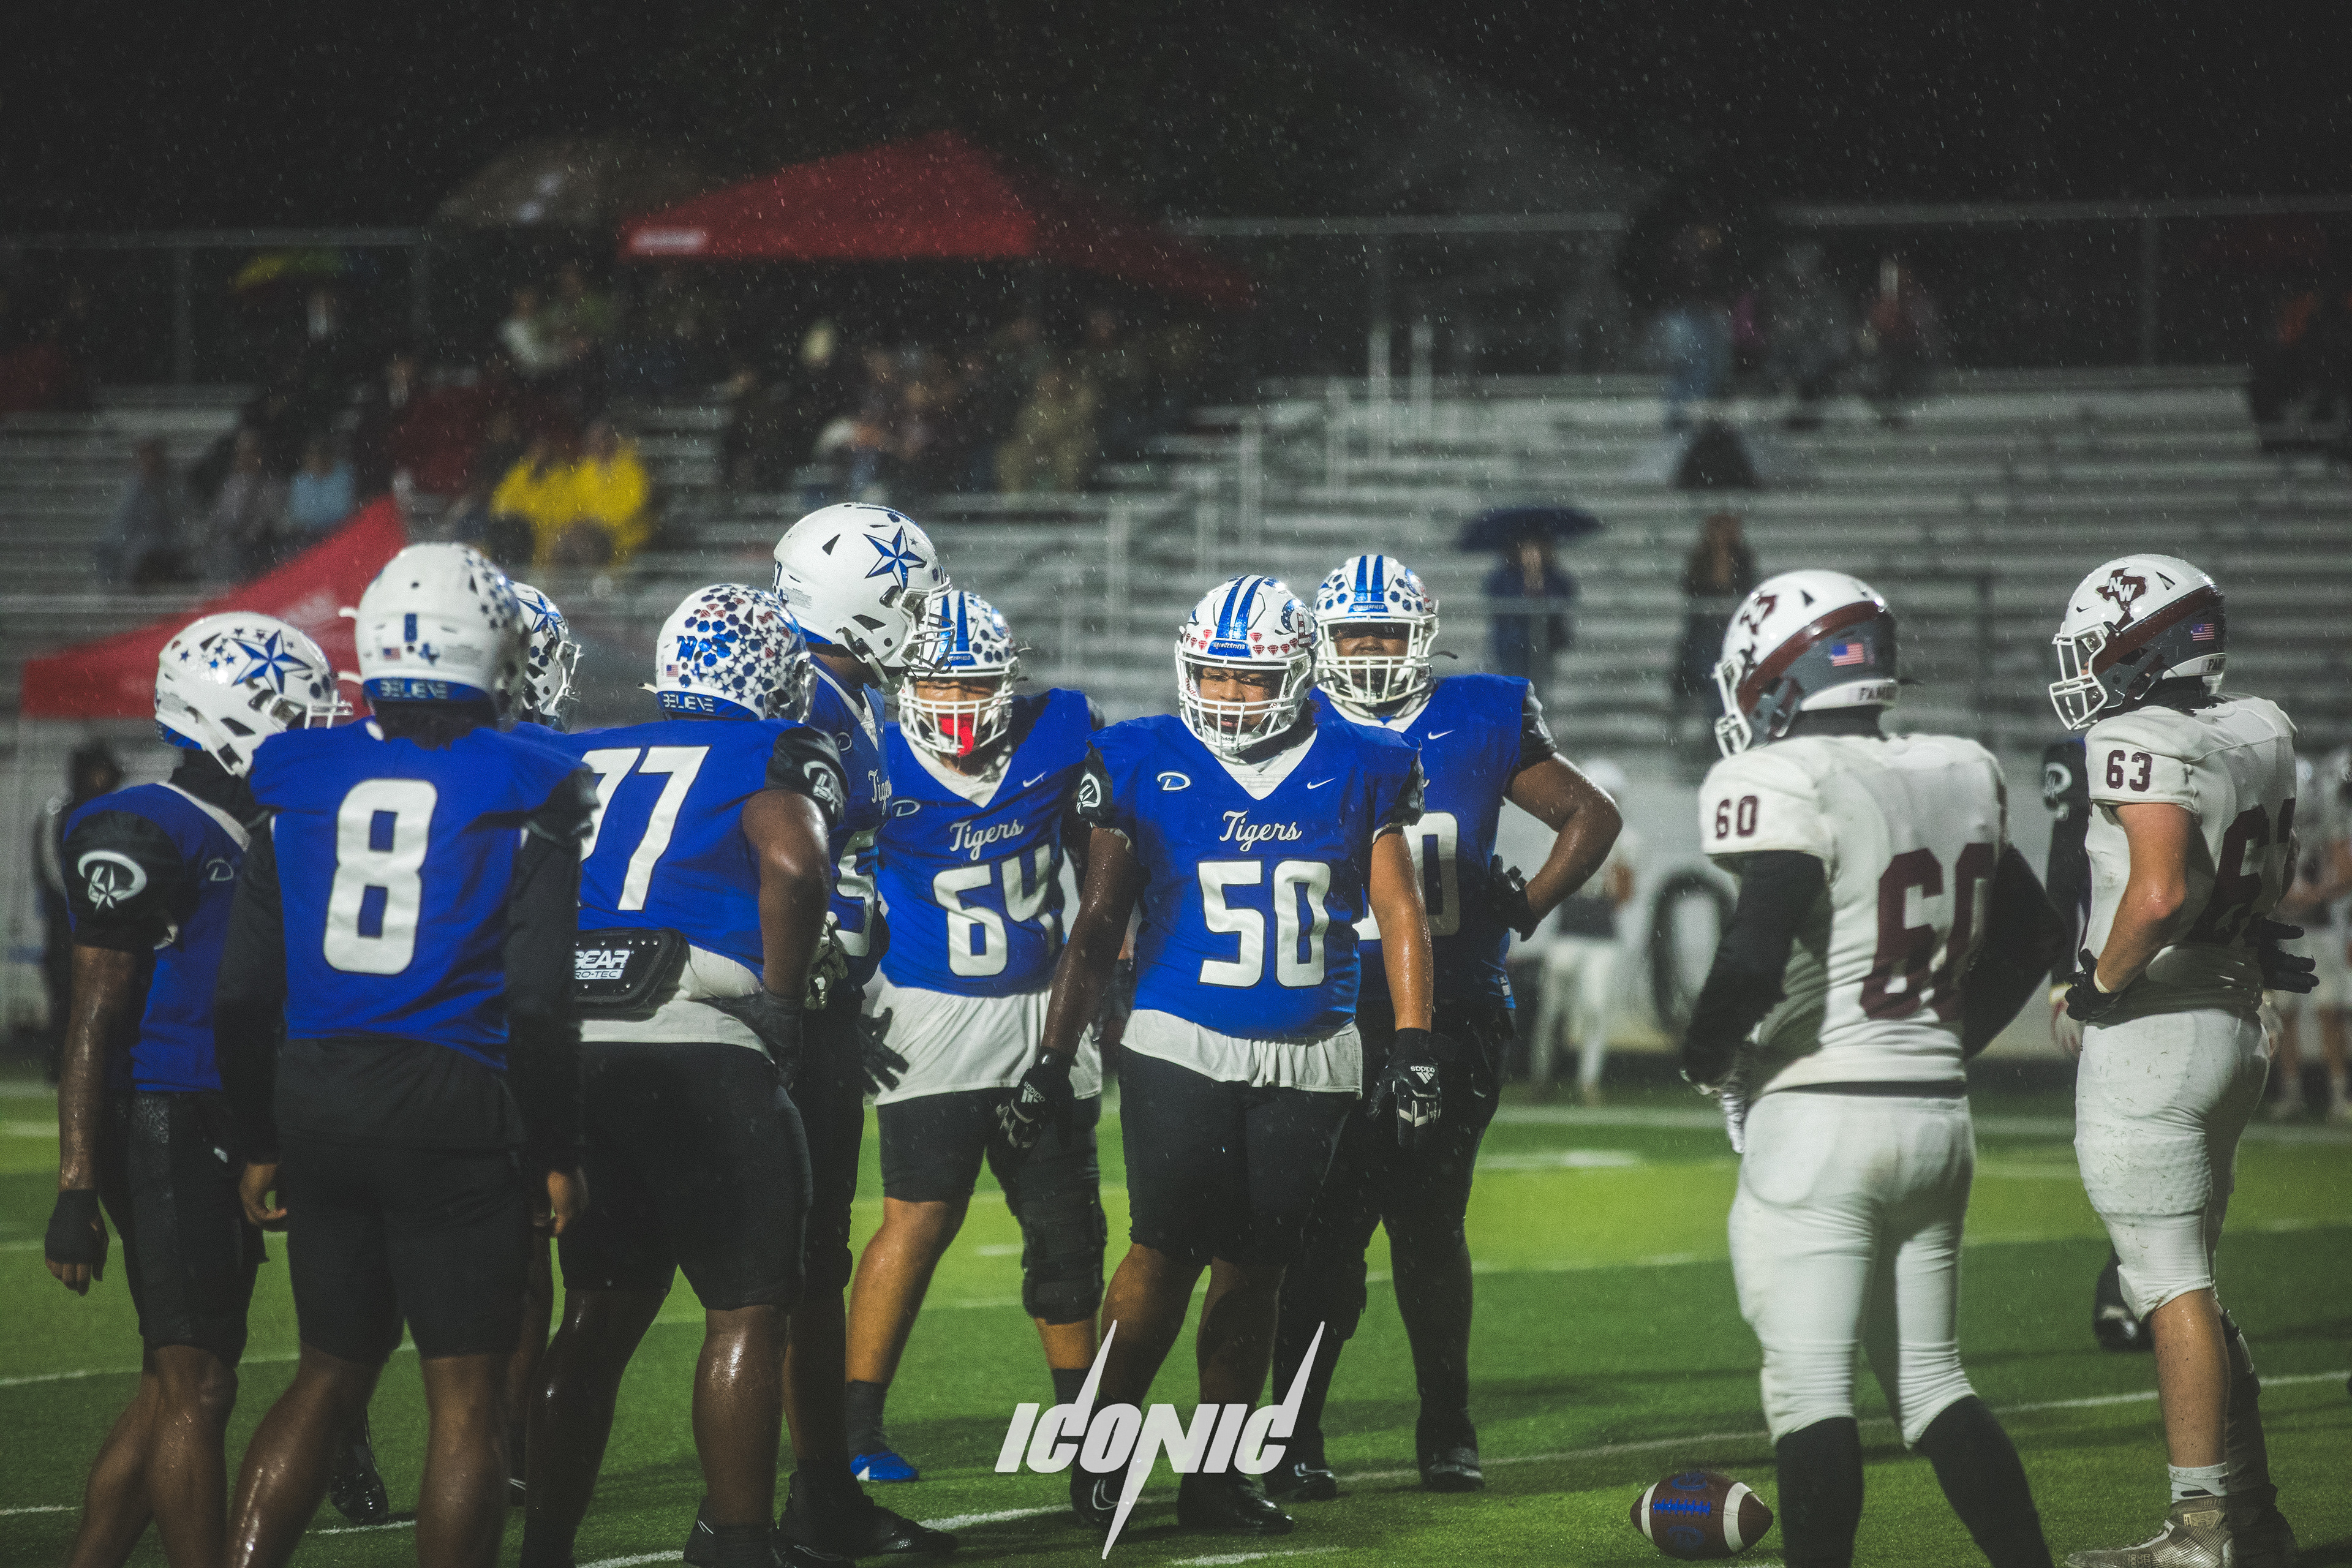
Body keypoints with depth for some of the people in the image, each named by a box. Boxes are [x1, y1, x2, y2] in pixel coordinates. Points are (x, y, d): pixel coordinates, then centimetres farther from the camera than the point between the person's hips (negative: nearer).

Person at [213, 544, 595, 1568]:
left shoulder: (301, 788, 6)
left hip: (316, 1100, 5)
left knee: (330, 1375, 17)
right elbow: (538, 1004, -10)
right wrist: (556, 1157, -1)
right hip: (457, 1116, -5)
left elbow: (243, 995, 8)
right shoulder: (521, 800, -6)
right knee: (466, 1396, 3)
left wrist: (262, 1142, 18)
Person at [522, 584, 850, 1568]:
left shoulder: (582, 760, 20)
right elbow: (793, 867, -15)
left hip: (572, 1052, 6)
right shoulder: (776, 757, 4)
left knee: (601, 1310, 17)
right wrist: (782, 1008, -5)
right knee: (747, 1313, 5)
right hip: (699, 1055, -6)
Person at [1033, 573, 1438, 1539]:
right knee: (1167, 1250, -12)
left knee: (1254, 1268, 3)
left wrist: (1416, 1049, -2)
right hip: (1180, 1049, -2)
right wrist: (1053, 1058, 3)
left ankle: (1215, 1477, 12)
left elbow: (1399, 912, 7)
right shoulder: (1143, 767, 0)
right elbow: (1099, 924, 6)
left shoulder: (1357, 772, 4)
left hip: (1308, 1061, 2)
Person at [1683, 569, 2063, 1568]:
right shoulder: (1961, 778, 10)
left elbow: (1758, 952, -23)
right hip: (1939, 1113, 7)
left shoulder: (1790, 785, -14)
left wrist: (1706, 1057, -6)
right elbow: (2028, 936, 20)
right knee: (1931, 1381, 16)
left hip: (1820, 1119, -7)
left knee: (1810, 1390, -6)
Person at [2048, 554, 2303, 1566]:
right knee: (2181, 1285, 17)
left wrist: (2101, 981, -16)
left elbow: (2161, 894, -28)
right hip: (2232, 1024, 9)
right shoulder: (2258, 733, 9)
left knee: (2174, 1292, -5)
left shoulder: (2146, 746, -18)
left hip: (2150, 1033, -9)